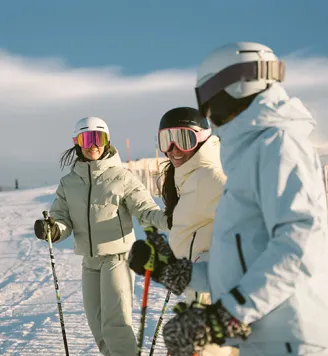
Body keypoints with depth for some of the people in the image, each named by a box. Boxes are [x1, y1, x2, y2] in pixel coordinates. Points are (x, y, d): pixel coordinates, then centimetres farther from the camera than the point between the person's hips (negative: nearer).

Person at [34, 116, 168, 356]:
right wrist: (53, 230, -23)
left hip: (118, 257, -5)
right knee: (98, 325, 11)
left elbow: (146, 210, -8)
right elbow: (63, 219, 1)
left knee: (115, 323, -12)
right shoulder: (68, 183, 6)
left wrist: (170, 219, -27)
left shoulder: (121, 177, -7)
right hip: (90, 262, 5)